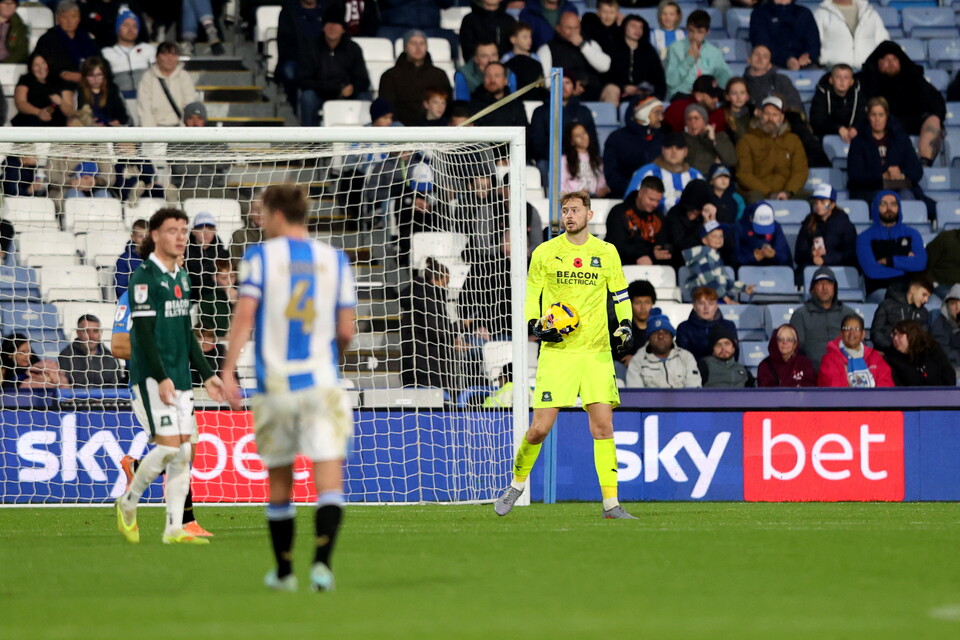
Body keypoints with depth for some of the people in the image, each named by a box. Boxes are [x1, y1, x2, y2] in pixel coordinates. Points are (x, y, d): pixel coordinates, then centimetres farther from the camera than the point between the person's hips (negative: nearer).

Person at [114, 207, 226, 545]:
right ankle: (128, 503, 8)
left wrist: (207, 374, 18)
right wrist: (161, 378, -22)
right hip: (151, 377, -8)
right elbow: (144, 331, -16)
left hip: (179, 377, 8)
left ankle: (174, 528, 4)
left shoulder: (181, 277, 14)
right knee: (169, 445, -13)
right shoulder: (144, 276, -10)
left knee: (184, 451, 3)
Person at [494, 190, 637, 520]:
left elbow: (620, 295, 16)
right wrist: (535, 326, -7)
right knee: (540, 427, -6)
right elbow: (531, 296, 10)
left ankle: (611, 503, -3)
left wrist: (625, 325, 0)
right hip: (556, 351, -1)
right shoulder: (544, 253, 4)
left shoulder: (607, 253, 7)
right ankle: (517, 483, 20)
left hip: (596, 352, 1)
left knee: (603, 425, -7)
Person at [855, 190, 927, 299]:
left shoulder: (912, 234, 18)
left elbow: (920, 263, 0)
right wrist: (905, 263, 2)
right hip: (879, 290, -2)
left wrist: (888, 261, -2)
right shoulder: (865, 237, 11)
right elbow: (871, 271, -5)